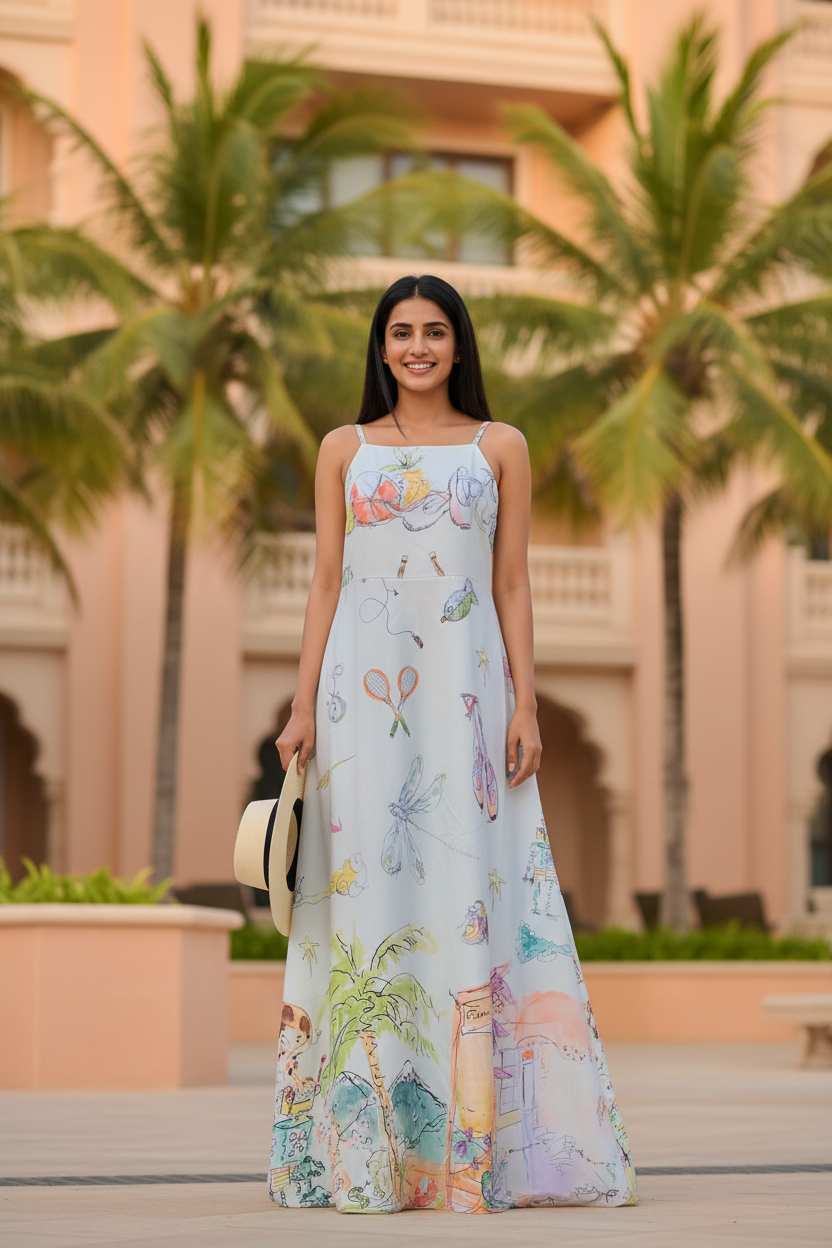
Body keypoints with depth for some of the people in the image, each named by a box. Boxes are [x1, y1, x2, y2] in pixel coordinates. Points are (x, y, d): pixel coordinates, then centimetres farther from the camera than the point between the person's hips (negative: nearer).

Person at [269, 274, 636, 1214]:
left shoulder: (500, 448, 9)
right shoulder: (345, 449, 11)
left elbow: (512, 586, 7)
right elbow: (325, 584, 9)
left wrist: (526, 707, -1)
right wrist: (304, 706, 2)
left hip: (465, 690, 0)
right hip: (364, 692, 1)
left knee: (467, 889, -4)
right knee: (369, 886, -2)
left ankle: (473, 1143, 0)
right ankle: (369, 1147, 4)